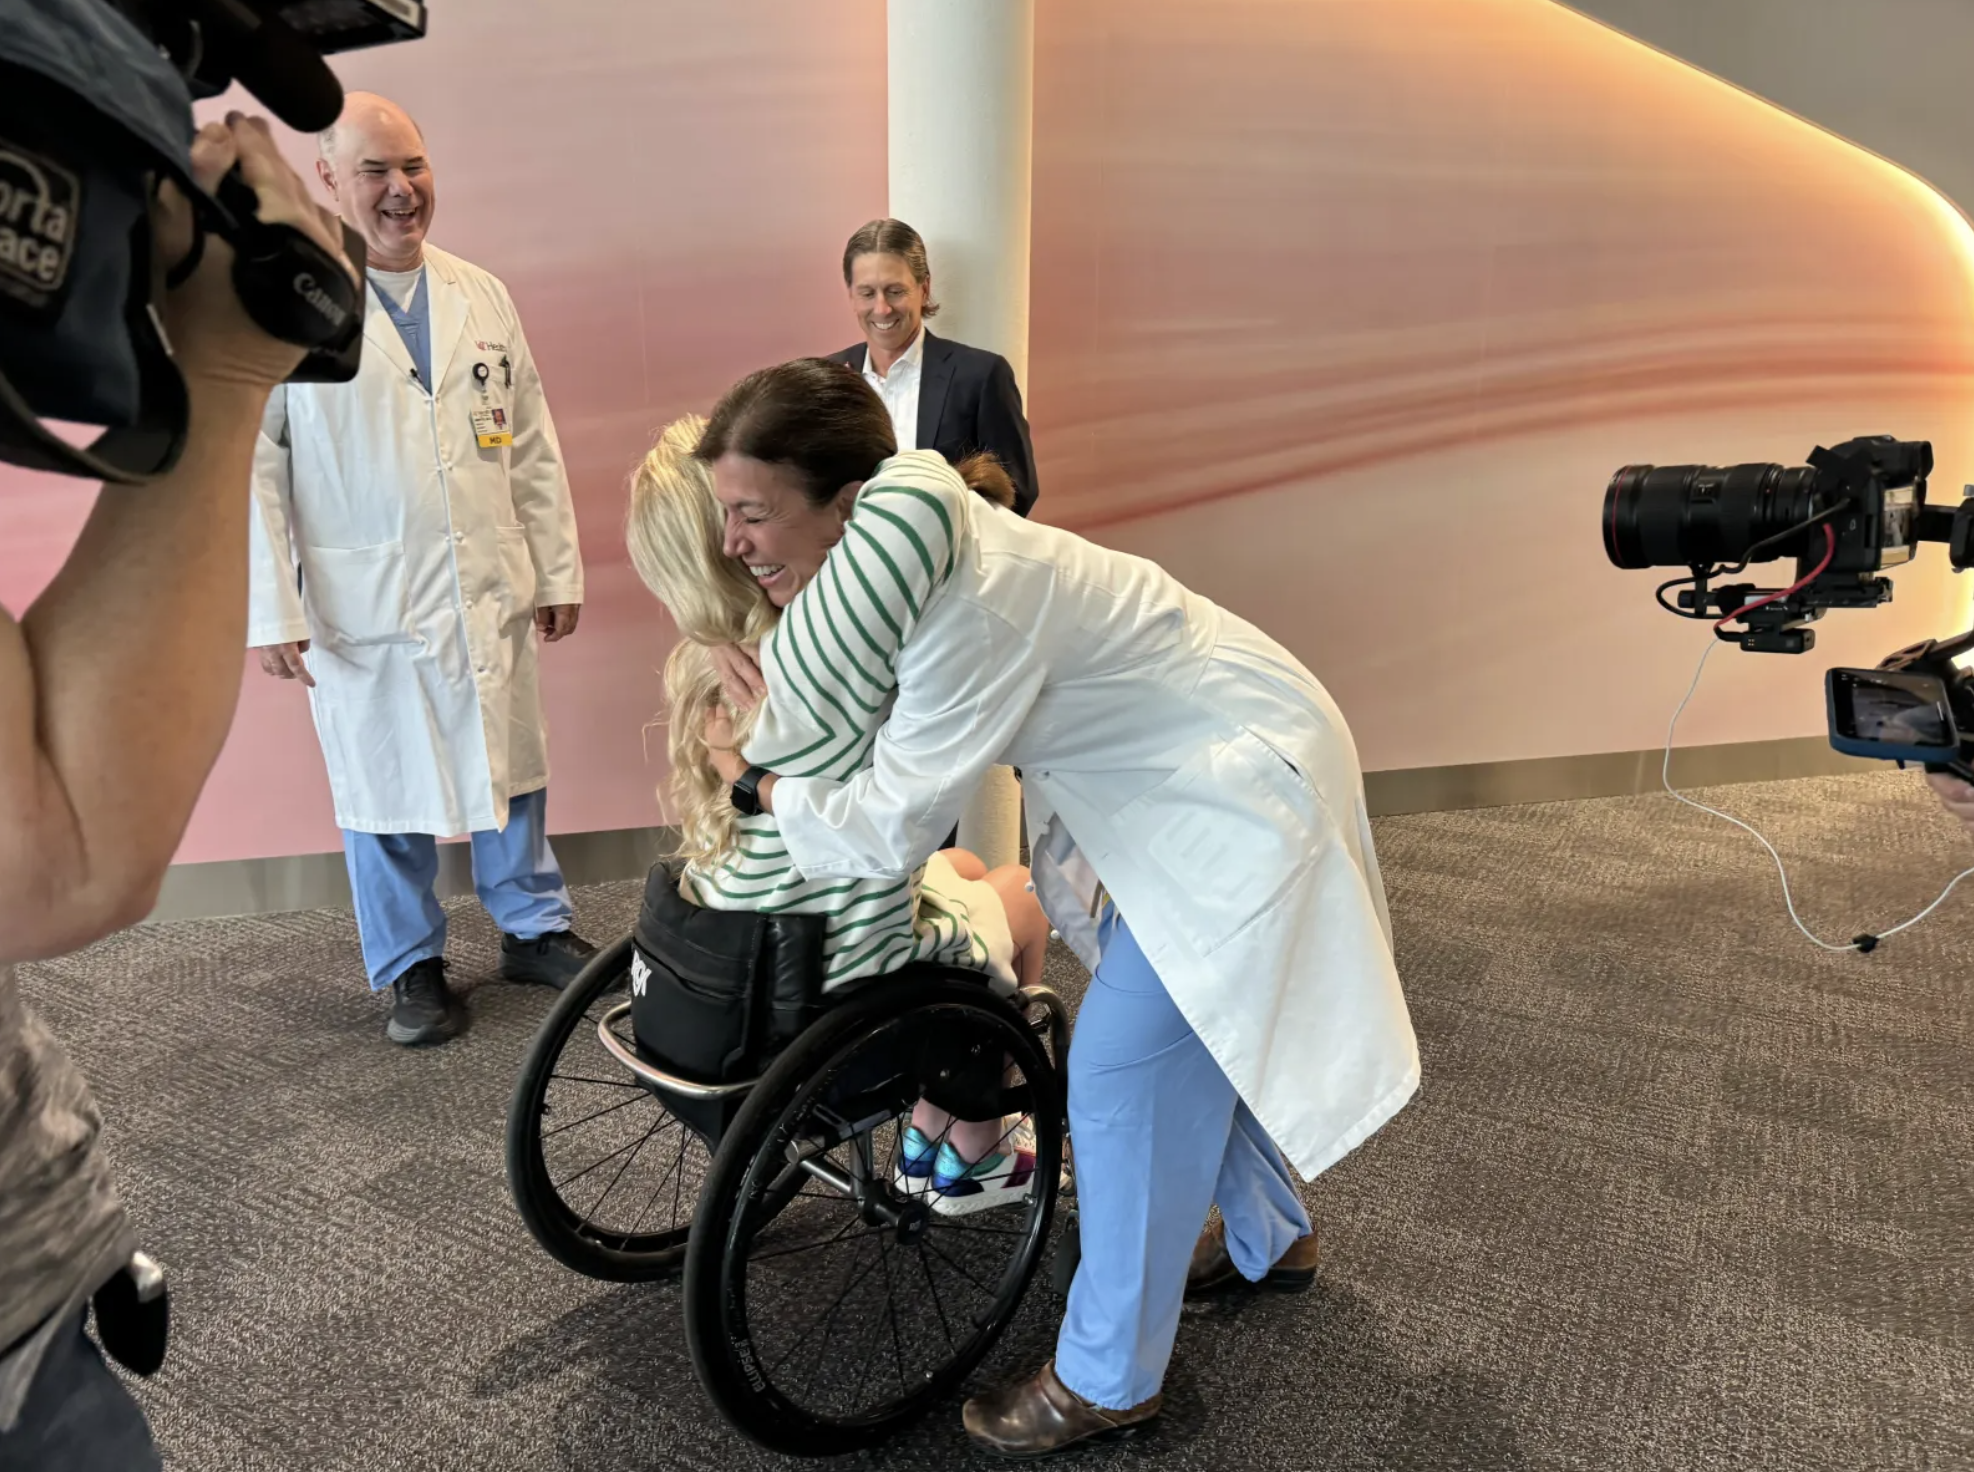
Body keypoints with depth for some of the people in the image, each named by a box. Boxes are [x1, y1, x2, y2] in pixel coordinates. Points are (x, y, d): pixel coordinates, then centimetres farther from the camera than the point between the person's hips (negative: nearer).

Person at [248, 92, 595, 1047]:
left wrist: (558, 571, 8)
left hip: (490, 591, 4)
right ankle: (411, 968, 25)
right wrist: (271, 611, -10)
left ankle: (535, 929, 30)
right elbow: (247, 461, -6)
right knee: (383, 788, 8)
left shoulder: (481, 298, 9)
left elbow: (533, 446, 10)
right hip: (363, 605, -3)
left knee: (511, 767, 12)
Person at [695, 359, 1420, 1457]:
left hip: (1239, 790, -9)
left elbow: (888, 831, -30)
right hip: (1192, 768, 10)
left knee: (1125, 1074, -5)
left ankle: (1107, 1383, 15)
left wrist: (754, 779, -15)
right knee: (1203, 1027, 23)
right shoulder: (903, 552, -7)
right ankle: (1271, 1239, 48)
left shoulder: (972, 603, -35)